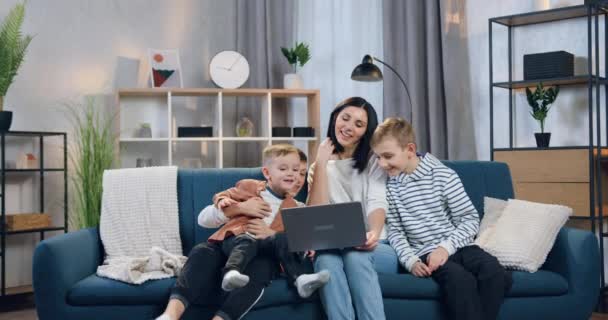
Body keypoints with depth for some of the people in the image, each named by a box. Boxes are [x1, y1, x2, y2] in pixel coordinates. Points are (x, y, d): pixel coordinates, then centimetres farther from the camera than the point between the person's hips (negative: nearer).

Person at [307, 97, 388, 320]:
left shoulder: (373, 161, 12)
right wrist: (321, 163, 0)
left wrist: (374, 233, -28)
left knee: (355, 257, -35)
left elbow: (377, 203, -6)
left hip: (366, 243, -1)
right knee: (326, 261, -34)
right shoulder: (319, 165, 17)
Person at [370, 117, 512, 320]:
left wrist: (446, 247, -16)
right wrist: (410, 260, -10)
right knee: (460, 278, -33)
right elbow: (395, 231, 7)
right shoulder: (389, 187, 5)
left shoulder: (444, 176, -2)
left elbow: (470, 219, -2)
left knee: (496, 273, -28)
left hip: (458, 247, 1)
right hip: (425, 253, -1)